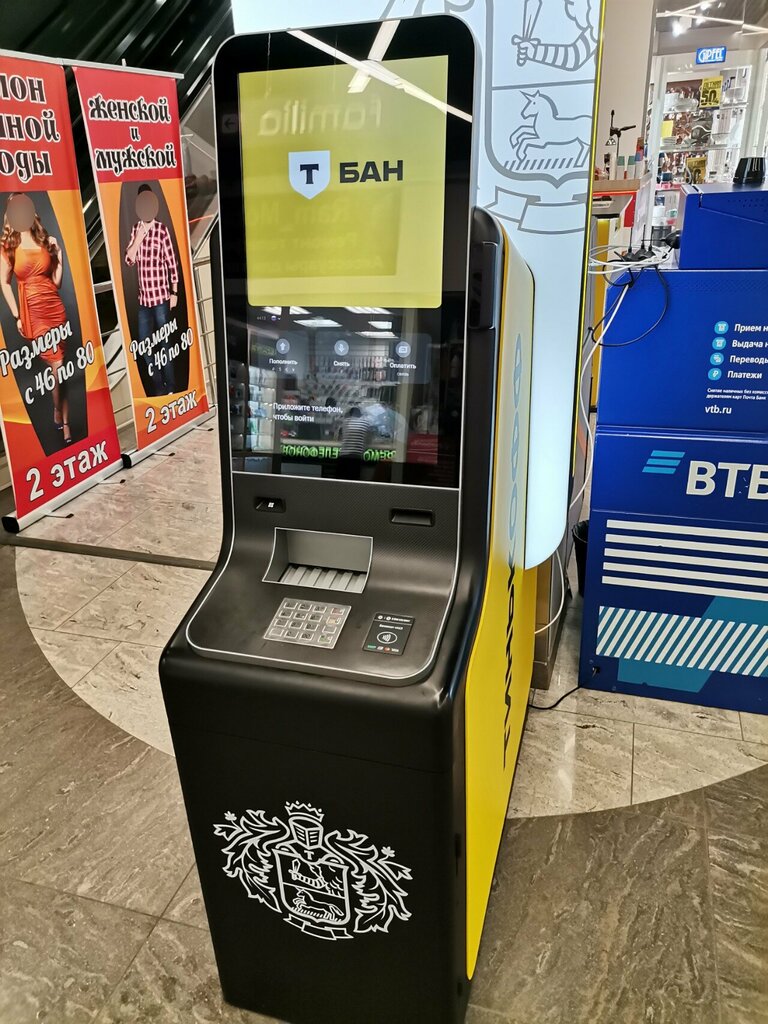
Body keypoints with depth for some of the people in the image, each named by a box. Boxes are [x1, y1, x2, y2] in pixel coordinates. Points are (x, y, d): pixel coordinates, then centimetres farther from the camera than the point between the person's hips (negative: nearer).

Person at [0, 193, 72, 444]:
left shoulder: (46, 241, 12)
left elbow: (57, 281, 13)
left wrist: (59, 256, 2)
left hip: (54, 306, 4)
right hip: (32, 310, -3)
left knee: (59, 366, 3)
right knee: (58, 366, -8)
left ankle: (63, 421, 9)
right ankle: (61, 416, 9)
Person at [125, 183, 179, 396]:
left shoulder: (162, 229, -9)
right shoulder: (135, 229, 7)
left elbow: (172, 262, -5)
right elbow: (129, 259, 0)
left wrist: (174, 292, -4)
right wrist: (139, 237, -14)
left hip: (161, 296, -6)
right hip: (143, 297, 6)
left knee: (164, 343, 0)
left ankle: (170, 388, 12)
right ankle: (158, 386, 23)